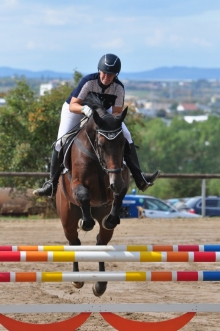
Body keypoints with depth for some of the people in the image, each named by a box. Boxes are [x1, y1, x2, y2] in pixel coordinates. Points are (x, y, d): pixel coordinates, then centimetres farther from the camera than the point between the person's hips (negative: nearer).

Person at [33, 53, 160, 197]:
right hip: (75, 110, -3)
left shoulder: (119, 87, -25)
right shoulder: (89, 81, -33)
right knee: (61, 142, -18)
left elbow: (117, 112, -25)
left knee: (126, 137, -10)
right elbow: (72, 106, -33)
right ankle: (52, 183, -7)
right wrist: (84, 109, -54)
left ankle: (140, 178, -7)